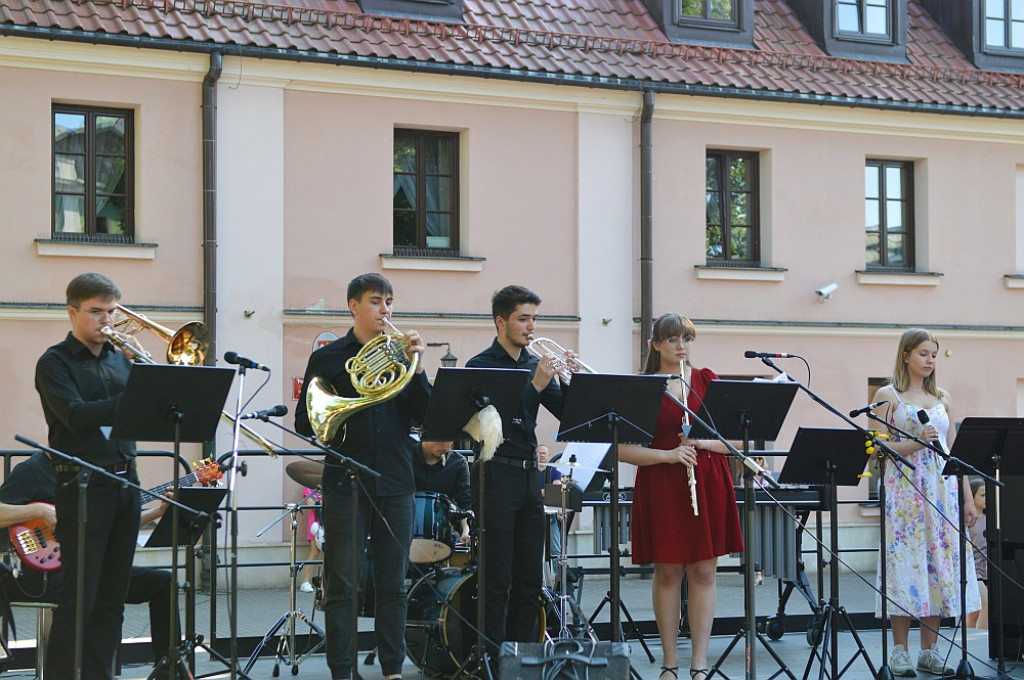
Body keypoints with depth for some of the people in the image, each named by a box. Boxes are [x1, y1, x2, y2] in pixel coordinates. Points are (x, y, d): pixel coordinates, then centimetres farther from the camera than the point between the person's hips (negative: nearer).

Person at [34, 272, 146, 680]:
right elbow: (76, 416, -19)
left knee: (112, 597, 9)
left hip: (125, 483, 6)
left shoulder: (119, 358, 14)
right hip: (83, 487, -6)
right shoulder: (55, 363, -3)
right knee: (79, 597, -7)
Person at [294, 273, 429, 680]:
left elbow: (424, 416, 0)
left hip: (395, 485, 3)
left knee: (393, 585, 7)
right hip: (346, 484, -3)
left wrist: (415, 368, -11)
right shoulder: (329, 357, 5)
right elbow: (305, 424, 1)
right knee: (343, 586, -1)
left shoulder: (399, 353, 11)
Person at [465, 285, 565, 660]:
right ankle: (493, 660, 0)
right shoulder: (480, 366, -5)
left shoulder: (535, 365, 14)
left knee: (530, 579, 8)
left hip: (529, 474, 7)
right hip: (496, 474, -6)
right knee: (497, 579, -5)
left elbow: (565, 411, 7)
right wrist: (535, 386, -22)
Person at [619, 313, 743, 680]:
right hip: (661, 489, -2)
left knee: (704, 572, 1)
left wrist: (703, 442, -12)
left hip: (708, 485, 2)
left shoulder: (708, 381, 7)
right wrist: (669, 454, -17)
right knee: (667, 572, 2)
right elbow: (624, 449, -5)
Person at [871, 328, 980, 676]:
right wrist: (917, 442, -18)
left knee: (940, 563, 1)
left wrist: (968, 497, 9)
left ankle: (929, 650, 7)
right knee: (906, 563, -6)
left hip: (942, 490, 5)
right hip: (904, 489, -4)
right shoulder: (888, 395, 2)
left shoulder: (942, 399, 16)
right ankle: (900, 651, 0)